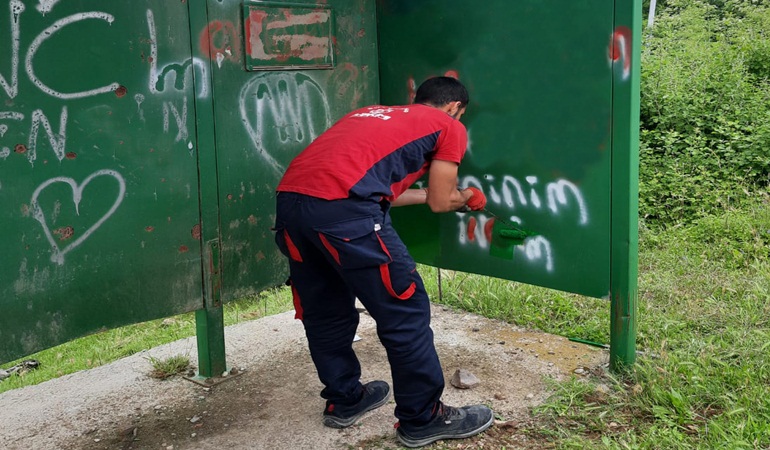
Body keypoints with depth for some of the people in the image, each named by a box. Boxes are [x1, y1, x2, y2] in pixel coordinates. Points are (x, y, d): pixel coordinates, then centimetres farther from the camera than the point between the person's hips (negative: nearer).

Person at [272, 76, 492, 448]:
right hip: (340, 206, -7)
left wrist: (427, 191, 48)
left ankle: (344, 400, 37)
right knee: (404, 311, 7)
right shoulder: (449, 127, 17)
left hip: (289, 198, 8)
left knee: (323, 311, 22)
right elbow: (440, 203, 20)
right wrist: (463, 197, 42)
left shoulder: (371, 114, 35)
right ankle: (422, 418, 19)